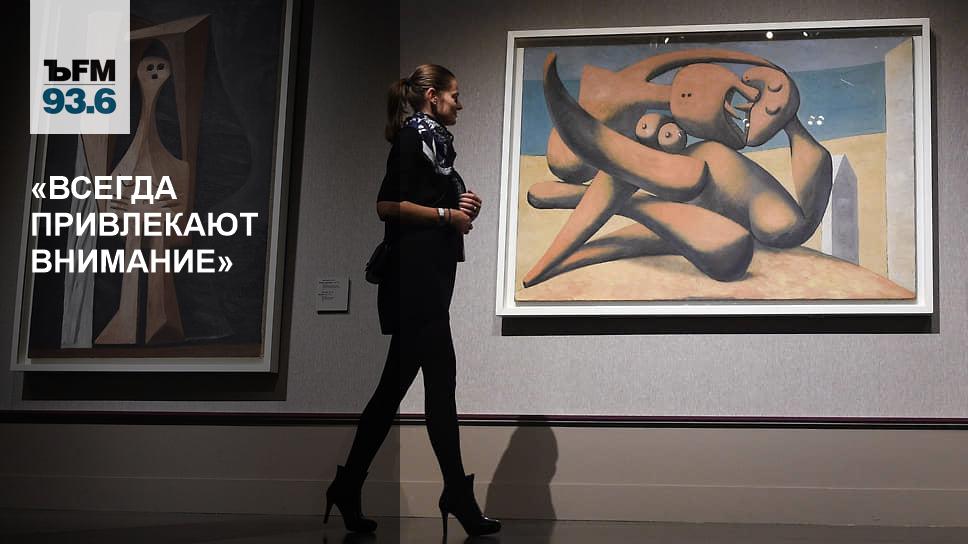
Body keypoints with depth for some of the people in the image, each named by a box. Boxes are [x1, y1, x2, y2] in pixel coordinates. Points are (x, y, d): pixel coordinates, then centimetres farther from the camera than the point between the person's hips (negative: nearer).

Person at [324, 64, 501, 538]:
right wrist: (447, 214, -13)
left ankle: (348, 489, 13)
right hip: (415, 273, -10)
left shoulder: (431, 138, 22)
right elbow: (387, 206, -17)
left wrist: (461, 206, 8)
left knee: (396, 384, 9)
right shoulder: (415, 135, -7)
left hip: (428, 274, 10)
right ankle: (457, 495, -8)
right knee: (441, 379, -10)